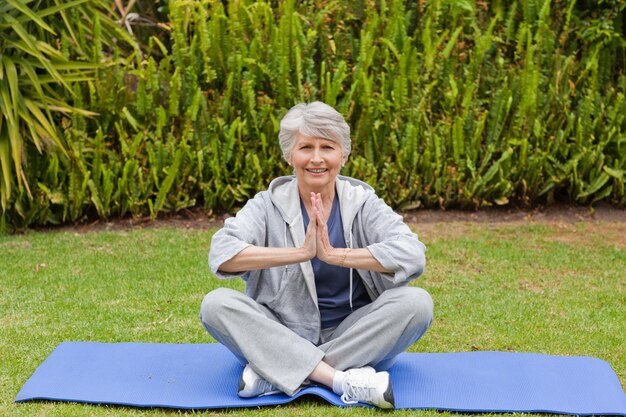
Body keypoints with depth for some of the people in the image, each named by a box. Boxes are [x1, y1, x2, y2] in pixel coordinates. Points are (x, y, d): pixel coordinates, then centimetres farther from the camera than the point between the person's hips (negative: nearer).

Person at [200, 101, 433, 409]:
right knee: (217, 304, -24)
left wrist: (336, 255, -30)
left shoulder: (362, 203, -2)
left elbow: (412, 254, -20)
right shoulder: (269, 205, -3)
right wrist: (299, 253, -32)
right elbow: (220, 253, -21)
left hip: (351, 336, 1)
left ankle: (274, 375, -26)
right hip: (281, 335, 0)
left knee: (416, 302, -24)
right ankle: (344, 379, -32)